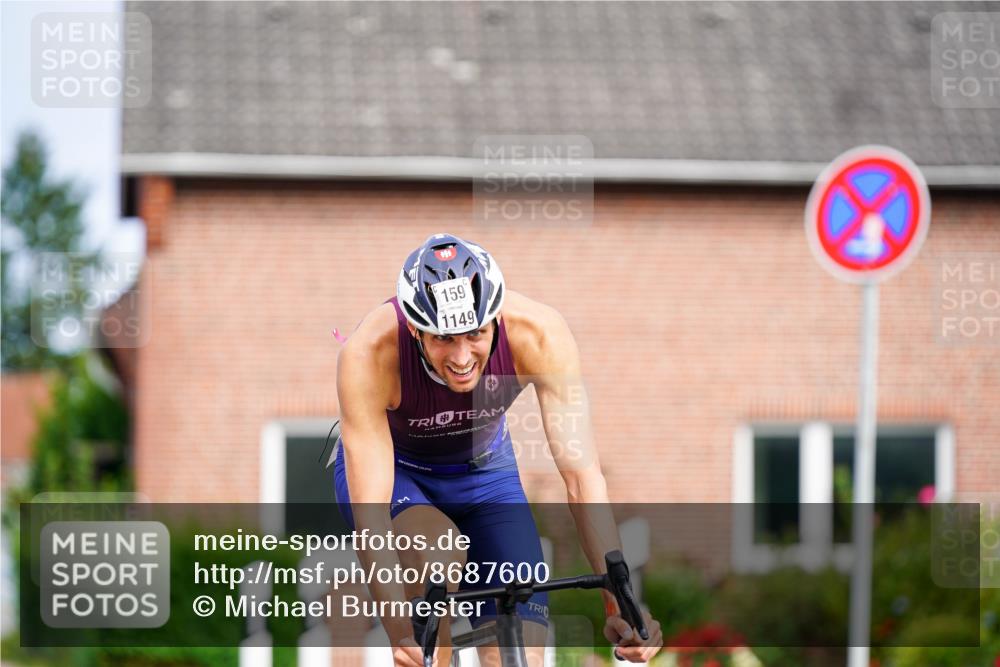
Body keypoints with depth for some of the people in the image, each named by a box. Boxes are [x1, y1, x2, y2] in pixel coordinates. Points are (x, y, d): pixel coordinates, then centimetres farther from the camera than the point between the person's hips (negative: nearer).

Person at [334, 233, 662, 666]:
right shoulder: (368, 355, -37)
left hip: (484, 470, 2)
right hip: (389, 469, -2)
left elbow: (581, 474, -32)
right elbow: (369, 512, -39)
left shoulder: (539, 334, -32)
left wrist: (619, 603, -42)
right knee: (439, 553, -37)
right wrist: (400, 632, -51)